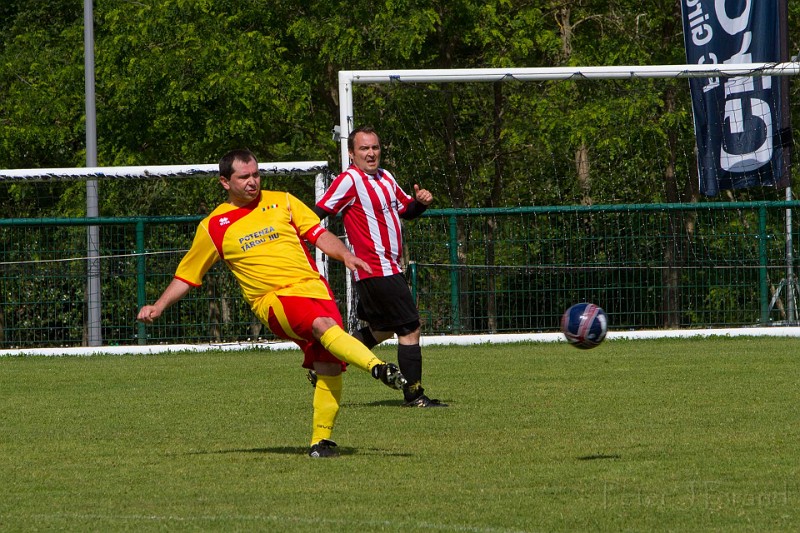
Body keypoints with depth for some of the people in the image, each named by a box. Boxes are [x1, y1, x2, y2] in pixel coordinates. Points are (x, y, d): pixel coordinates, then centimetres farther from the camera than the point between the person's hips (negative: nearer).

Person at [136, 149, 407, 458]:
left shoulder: (282, 202, 15)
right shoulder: (213, 227, 11)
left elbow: (319, 234, 11)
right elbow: (186, 276, 18)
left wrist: (345, 255, -7)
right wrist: (158, 307, 9)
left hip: (313, 287, 3)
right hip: (273, 299, -3)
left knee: (329, 366, -11)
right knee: (324, 326, -33)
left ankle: (320, 441, 2)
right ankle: (378, 369, -52)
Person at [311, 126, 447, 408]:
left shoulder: (386, 178, 14)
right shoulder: (350, 179, -12)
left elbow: (407, 210, 25)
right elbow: (317, 214, -16)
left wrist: (421, 201, 4)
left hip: (388, 268, 10)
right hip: (378, 272, -10)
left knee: (381, 330, 20)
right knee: (410, 329, -7)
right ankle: (414, 395, 0)